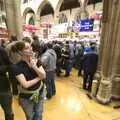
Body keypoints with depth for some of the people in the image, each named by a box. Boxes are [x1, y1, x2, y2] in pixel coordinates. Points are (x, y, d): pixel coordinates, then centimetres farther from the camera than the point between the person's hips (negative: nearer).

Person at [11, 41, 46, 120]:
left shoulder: (36, 61, -8)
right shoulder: (17, 67, -21)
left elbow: (44, 76, -14)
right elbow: (26, 84, -26)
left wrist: (34, 67, -29)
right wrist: (39, 77, -16)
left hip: (39, 93, 4)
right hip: (26, 97, -3)